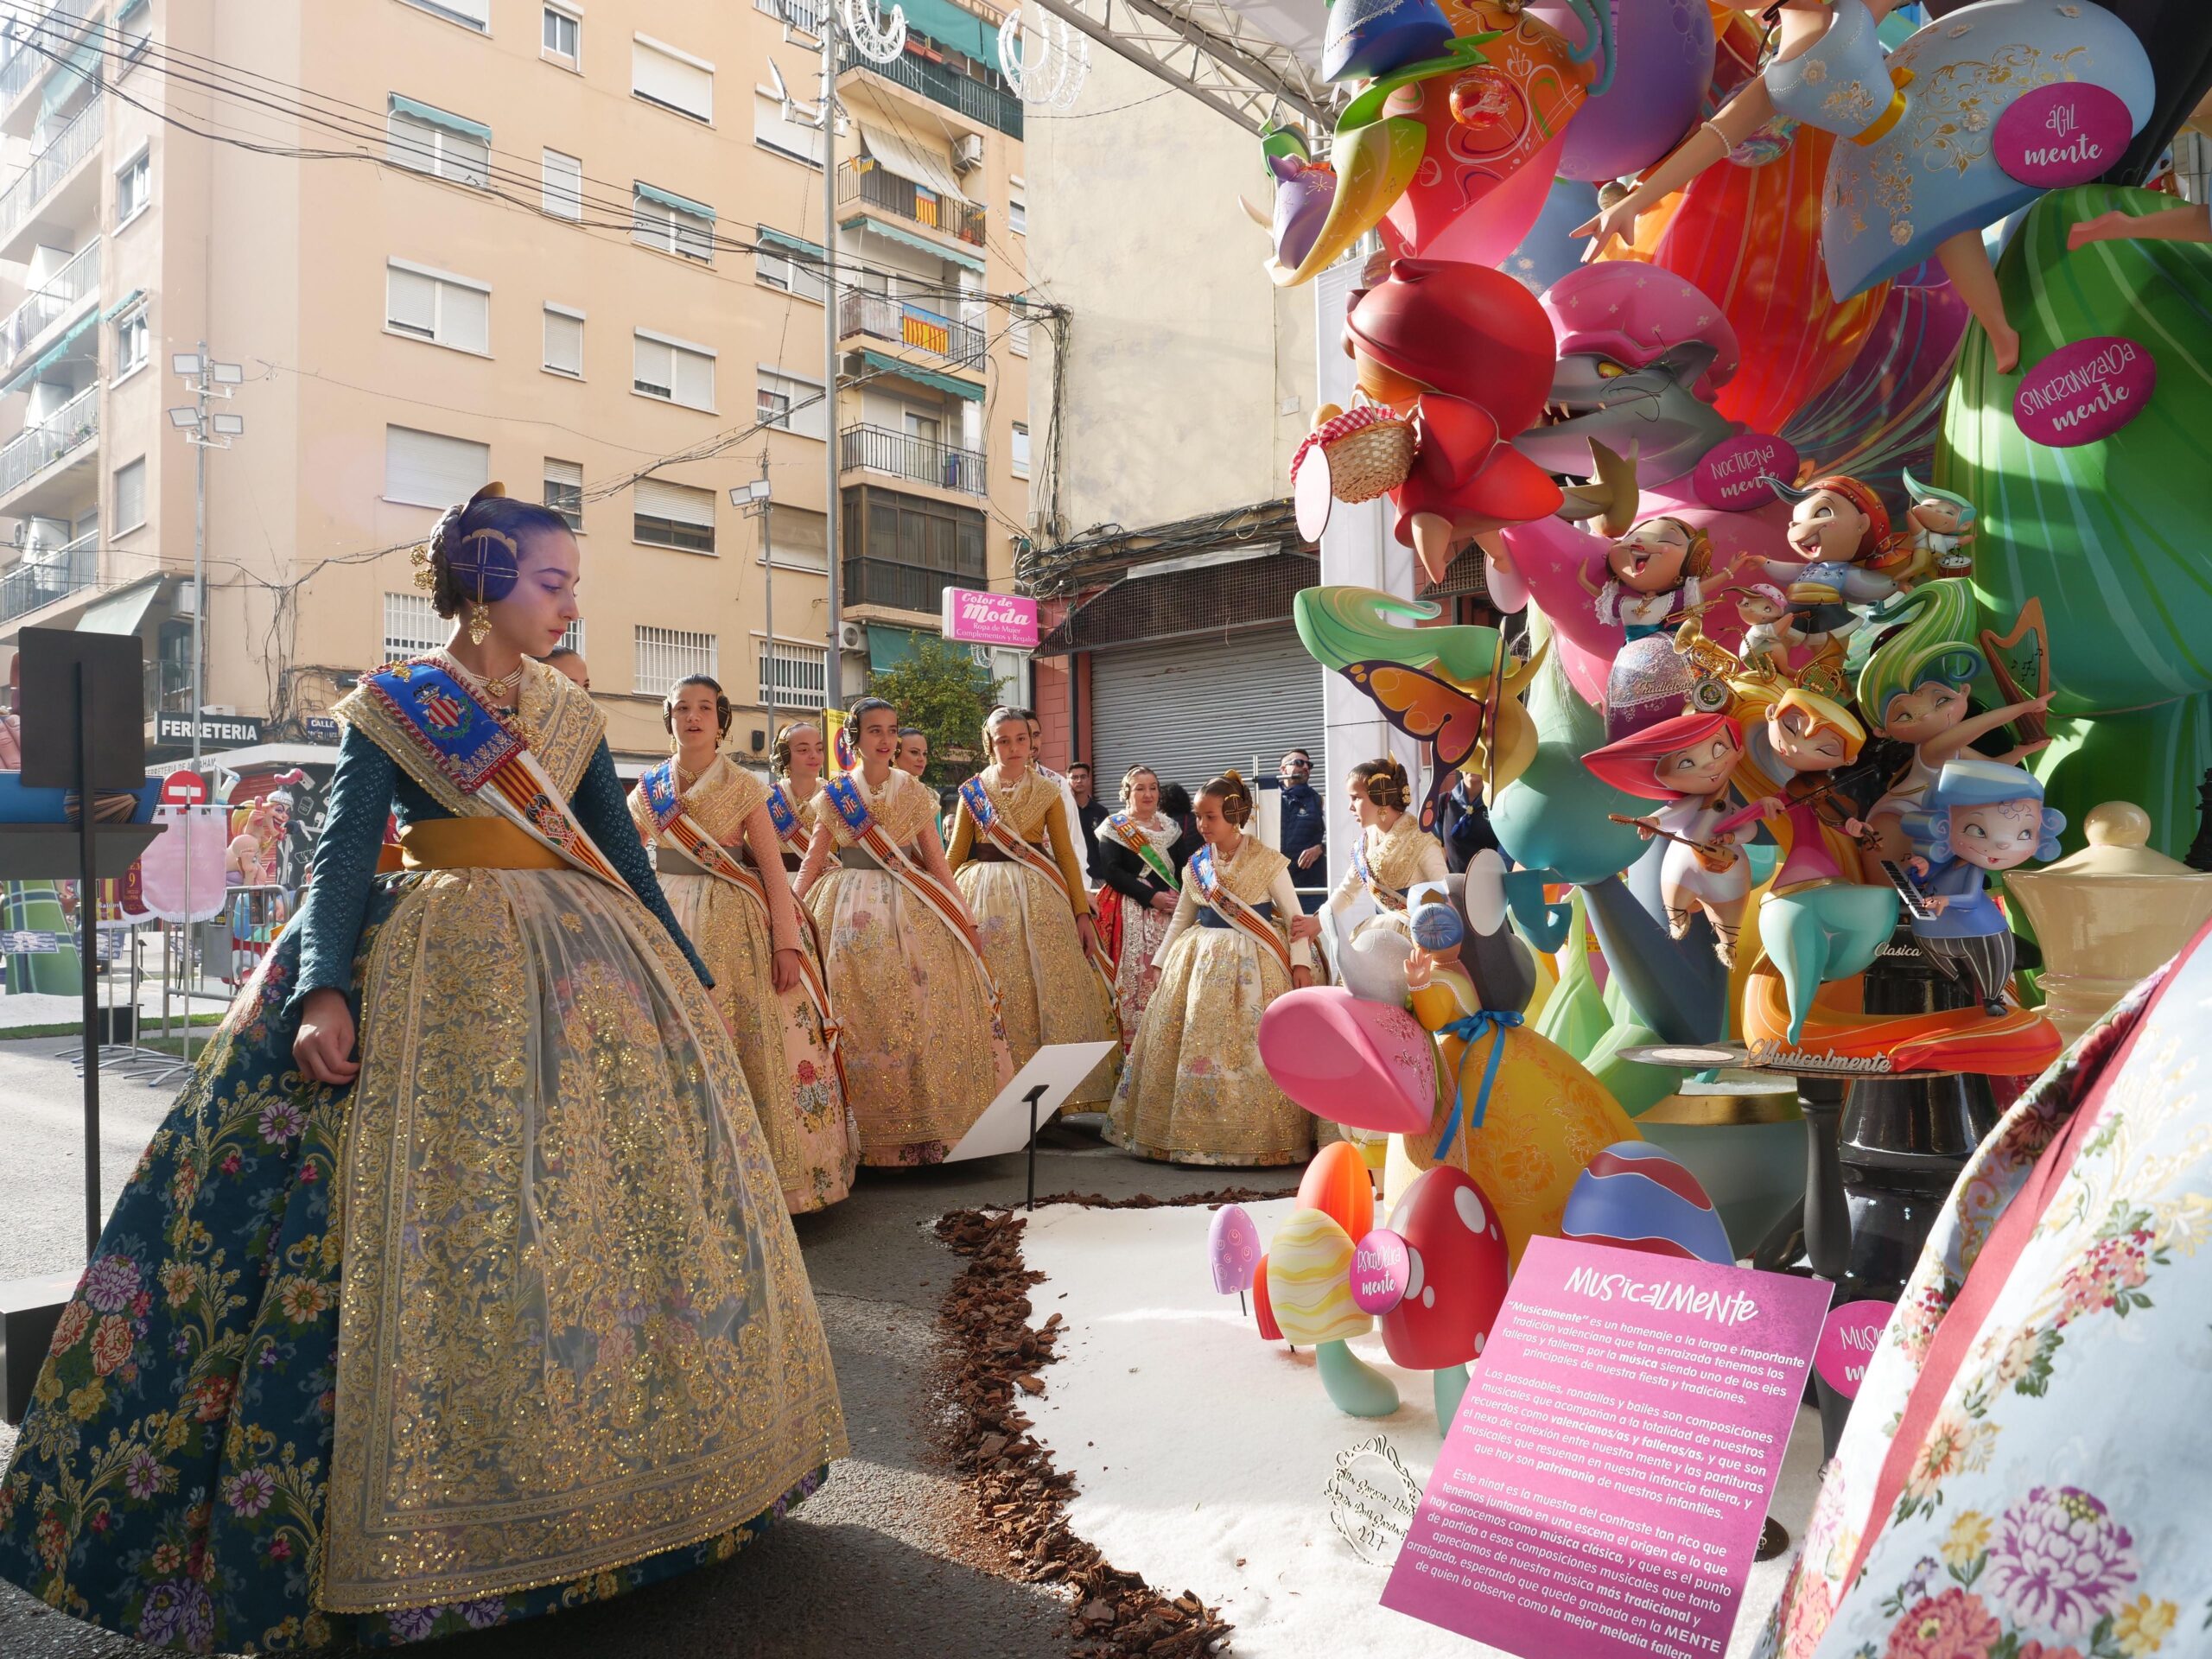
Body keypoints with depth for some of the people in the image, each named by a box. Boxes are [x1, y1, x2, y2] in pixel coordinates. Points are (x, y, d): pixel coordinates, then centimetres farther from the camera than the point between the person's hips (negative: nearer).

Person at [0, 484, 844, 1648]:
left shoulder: (573, 716, 13)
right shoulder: (391, 709, 0)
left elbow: (625, 854, 14)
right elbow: (342, 857, -9)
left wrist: (690, 981, 13)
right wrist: (322, 989, -24)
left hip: (585, 970, 5)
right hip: (439, 981, -4)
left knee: (624, 1184, 3)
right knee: (441, 1209, -8)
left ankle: (595, 1461, 20)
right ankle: (426, 1501, 7)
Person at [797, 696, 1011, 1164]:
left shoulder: (915, 793, 6)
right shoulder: (833, 795, 5)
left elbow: (937, 863, 6)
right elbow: (813, 863, 7)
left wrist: (967, 921, 1)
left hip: (911, 914, 1)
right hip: (851, 915, 0)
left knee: (922, 1015, -5)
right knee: (857, 1022, -2)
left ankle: (925, 1127, 6)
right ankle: (866, 1130, 8)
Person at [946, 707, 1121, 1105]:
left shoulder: (1048, 793, 7)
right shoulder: (972, 791, 6)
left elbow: (1066, 855, 6)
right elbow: (954, 855, 9)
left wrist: (1083, 912, 0)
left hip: (1040, 897, 1)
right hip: (985, 894, 0)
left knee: (1047, 994, -2)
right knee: (990, 995, -1)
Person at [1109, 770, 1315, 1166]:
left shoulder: (1267, 861, -7)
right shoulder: (1196, 865, 7)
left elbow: (1294, 914, -4)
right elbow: (1181, 919, 16)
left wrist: (1301, 963, -12)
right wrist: (1159, 961, 14)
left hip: (1253, 963, -5)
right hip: (1200, 962, 5)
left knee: (1251, 1049, -6)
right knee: (1191, 1042, 4)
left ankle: (1256, 1135, 6)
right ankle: (1191, 1131, 16)